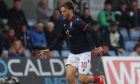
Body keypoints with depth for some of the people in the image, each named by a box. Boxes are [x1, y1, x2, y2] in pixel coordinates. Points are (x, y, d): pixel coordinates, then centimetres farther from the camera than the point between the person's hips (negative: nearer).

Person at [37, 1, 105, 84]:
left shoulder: (77, 21, -16)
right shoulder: (65, 23, 8)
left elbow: (91, 32, -21)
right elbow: (60, 38, 20)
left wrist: (98, 46, -23)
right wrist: (49, 50, 19)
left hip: (84, 53, -7)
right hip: (73, 54, 7)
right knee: (69, 77, -6)